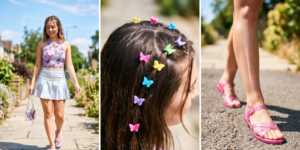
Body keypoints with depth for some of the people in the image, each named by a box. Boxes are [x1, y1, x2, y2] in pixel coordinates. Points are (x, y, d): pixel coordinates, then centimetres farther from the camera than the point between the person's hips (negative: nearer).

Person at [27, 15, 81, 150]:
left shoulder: (65, 45, 6)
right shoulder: (41, 44, 4)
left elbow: (69, 65, 5)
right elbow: (37, 65, 6)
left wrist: (76, 82, -3)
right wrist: (32, 83, 1)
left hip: (60, 80, 1)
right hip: (45, 79, -1)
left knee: (59, 115, 2)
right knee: (48, 114, -2)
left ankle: (58, 133, 36)